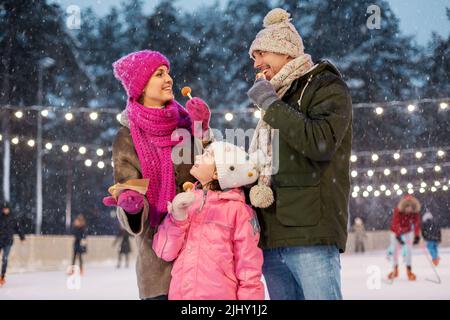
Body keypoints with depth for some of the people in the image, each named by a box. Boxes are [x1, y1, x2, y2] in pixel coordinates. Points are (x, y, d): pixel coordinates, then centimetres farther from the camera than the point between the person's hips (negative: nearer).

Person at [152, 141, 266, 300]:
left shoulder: (238, 210, -8)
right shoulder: (186, 200, 4)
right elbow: (165, 252, -2)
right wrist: (177, 216, -15)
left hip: (220, 295, -4)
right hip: (179, 294, 4)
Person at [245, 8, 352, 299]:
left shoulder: (327, 87, 1)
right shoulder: (276, 98, 25)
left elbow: (321, 143, -17)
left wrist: (271, 106, -10)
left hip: (311, 233, -8)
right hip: (271, 237, 8)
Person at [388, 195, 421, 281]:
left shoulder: (416, 212, -25)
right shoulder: (398, 210, -34)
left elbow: (417, 223, -28)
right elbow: (395, 223, -40)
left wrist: (417, 236, -40)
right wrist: (398, 236, -50)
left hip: (408, 231, 1)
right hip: (396, 230, -1)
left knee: (409, 249, -10)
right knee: (394, 249, 4)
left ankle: (409, 270, -1)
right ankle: (395, 270, 21)